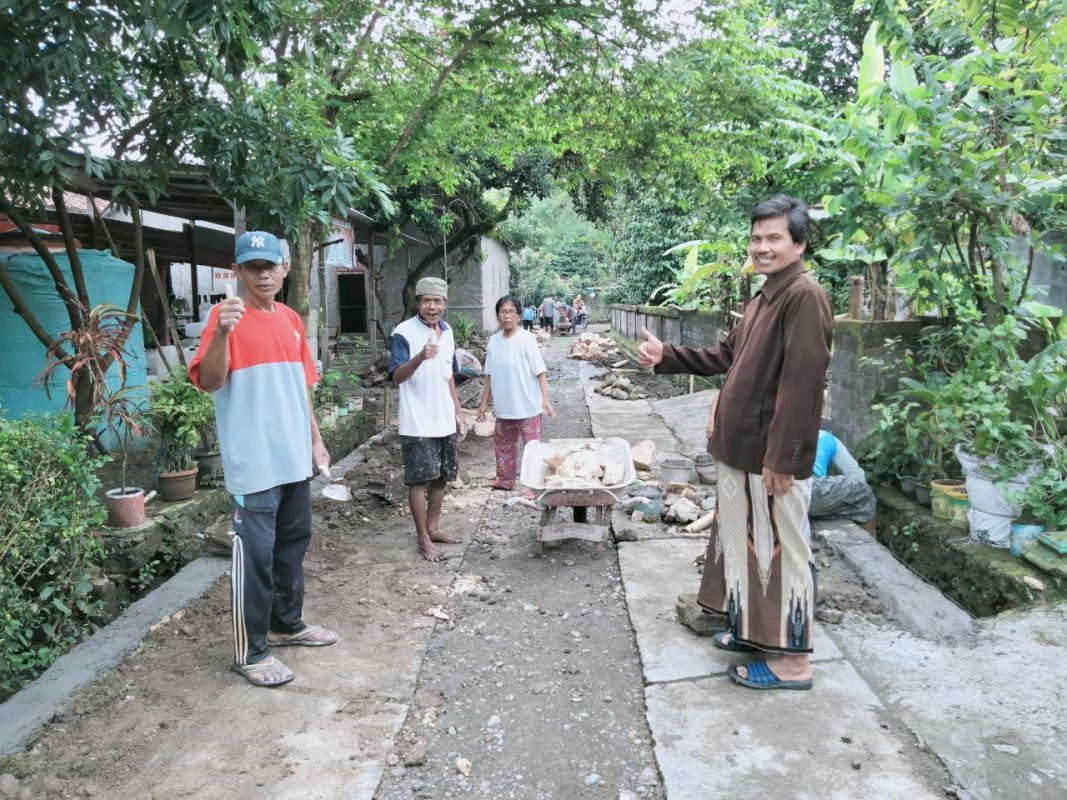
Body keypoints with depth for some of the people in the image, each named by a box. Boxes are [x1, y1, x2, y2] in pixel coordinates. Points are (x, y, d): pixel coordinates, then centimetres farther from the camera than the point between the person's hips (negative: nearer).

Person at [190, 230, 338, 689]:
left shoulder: (291, 319, 11)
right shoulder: (227, 316, -10)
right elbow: (207, 381, -21)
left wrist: (315, 440, 18)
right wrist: (220, 333, -37)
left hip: (294, 458, 8)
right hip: (254, 463, -7)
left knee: (293, 544, 19)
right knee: (255, 555, 0)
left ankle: (288, 624, 36)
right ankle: (249, 652, 15)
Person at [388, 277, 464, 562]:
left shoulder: (447, 332, 9)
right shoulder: (404, 332, -12)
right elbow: (397, 376, -19)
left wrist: (457, 410, 16)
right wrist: (420, 357, -37)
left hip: (444, 420, 7)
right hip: (417, 422, -7)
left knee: (440, 477, 15)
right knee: (419, 480, -1)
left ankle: (433, 527, 30)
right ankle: (424, 540, 9)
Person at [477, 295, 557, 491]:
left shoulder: (526, 339, -13)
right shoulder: (494, 340, 3)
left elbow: (540, 371, -13)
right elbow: (490, 375, 9)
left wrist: (545, 399, -20)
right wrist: (484, 402, 11)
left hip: (528, 406, -6)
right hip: (504, 405, 6)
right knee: (503, 443, 18)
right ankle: (505, 480, 35)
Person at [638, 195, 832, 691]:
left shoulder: (804, 296, -16)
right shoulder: (764, 297, 15)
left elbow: (800, 382, -22)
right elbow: (727, 356, 20)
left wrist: (780, 457, -23)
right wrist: (666, 356, 11)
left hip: (774, 455, -10)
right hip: (743, 447, 10)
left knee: (781, 549, 1)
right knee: (749, 540, 19)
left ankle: (793, 659, 15)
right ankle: (755, 628, 35)